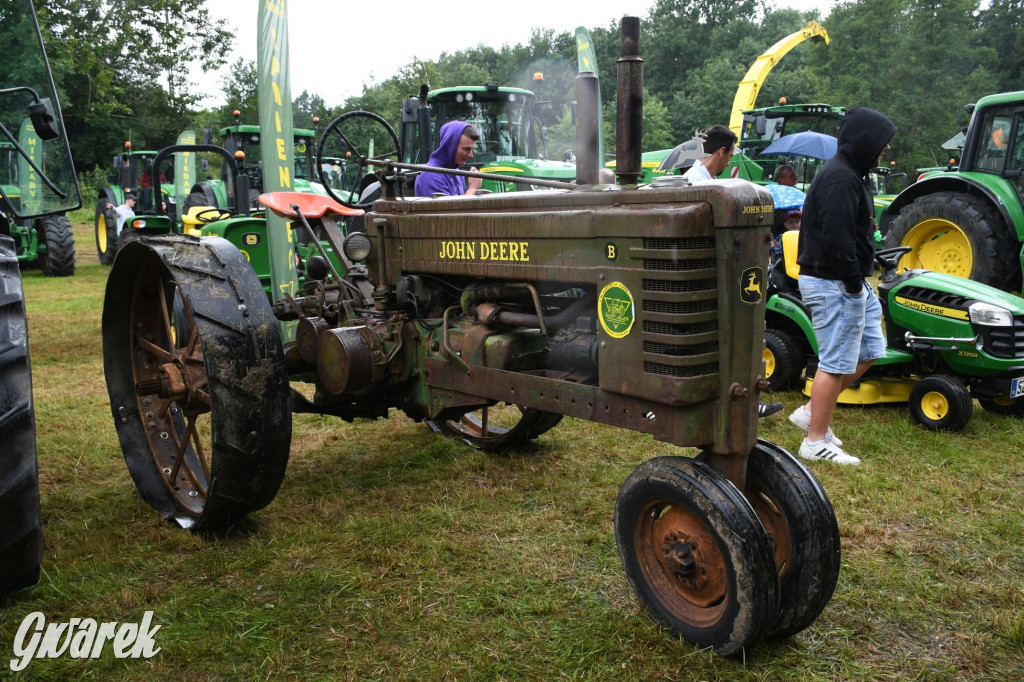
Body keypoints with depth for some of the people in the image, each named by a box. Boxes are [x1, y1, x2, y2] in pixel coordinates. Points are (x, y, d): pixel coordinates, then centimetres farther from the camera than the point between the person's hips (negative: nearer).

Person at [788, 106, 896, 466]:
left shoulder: (850, 175, 16)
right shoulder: (840, 179, -19)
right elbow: (836, 240, -26)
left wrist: (860, 281, 9)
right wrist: (854, 283, -18)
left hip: (851, 283, 11)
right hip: (833, 284, -11)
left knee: (868, 351, 17)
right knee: (836, 363, -3)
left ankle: (811, 412, 23)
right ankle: (816, 442, 8)